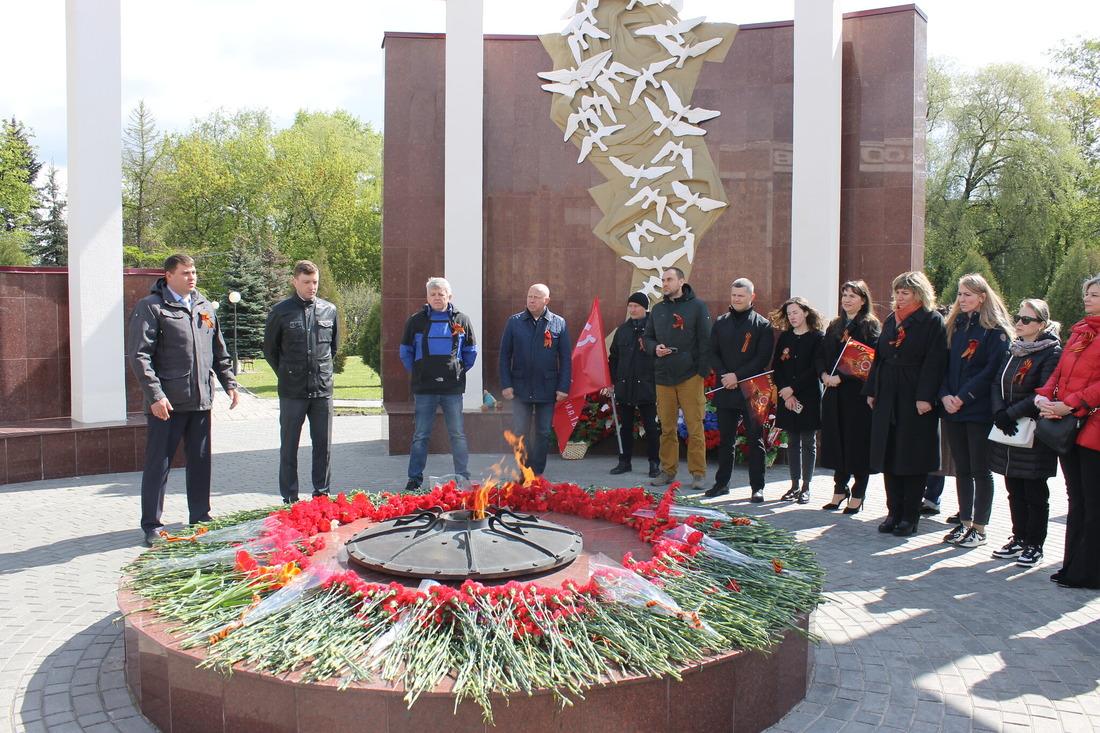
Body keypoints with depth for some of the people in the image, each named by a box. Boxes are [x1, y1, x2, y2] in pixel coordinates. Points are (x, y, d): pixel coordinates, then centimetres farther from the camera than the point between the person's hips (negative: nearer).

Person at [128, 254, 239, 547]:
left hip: (200, 400, 6)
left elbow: (219, 352, 21)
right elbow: (139, 356, -11)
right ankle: (151, 525, 12)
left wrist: (229, 383, 14)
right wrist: (155, 395, -18)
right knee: (158, 464, 2)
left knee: (201, 462, 12)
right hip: (166, 403, -6)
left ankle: (200, 517, 24)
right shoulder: (150, 307, -5)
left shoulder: (205, 307, 14)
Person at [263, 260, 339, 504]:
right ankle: (289, 498, 14)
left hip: (323, 389, 2)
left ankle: (321, 493, 19)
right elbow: (270, 349, 8)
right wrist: (286, 374, 9)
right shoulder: (281, 311, -2)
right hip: (292, 391, -2)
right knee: (289, 446, 5)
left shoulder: (329, 310, 6)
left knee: (323, 445, 8)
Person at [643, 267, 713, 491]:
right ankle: (668, 470, 16)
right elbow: (647, 338, 21)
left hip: (690, 377, -4)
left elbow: (706, 341, -2)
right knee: (667, 427, 7)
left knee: (695, 427, -3)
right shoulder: (658, 309, 15)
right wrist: (654, 348, -2)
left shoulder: (697, 306, 0)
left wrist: (703, 371, -9)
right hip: (663, 377, 4)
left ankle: (698, 474, 4)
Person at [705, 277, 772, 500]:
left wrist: (737, 375, -15)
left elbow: (763, 358, -8)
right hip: (726, 391, 4)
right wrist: (724, 375, -8)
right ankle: (722, 482, 20)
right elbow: (713, 352, 8)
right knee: (725, 440, 11)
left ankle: (757, 487, 9)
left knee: (755, 441, 2)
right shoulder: (721, 322, 12)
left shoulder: (762, 325, -1)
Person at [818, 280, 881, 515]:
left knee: (858, 441, -1)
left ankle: (857, 495, 7)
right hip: (834, 393, 6)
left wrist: (841, 377, -18)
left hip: (858, 392, -6)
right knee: (837, 440, 8)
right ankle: (840, 489, 18)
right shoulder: (834, 326, 16)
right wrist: (825, 374, -6)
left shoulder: (871, 326, -3)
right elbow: (822, 354, 14)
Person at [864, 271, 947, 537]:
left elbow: (934, 362, -12)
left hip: (915, 398, -6)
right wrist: (871, 391, 8)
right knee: (888, 454, 6)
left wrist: (925, 397, -20)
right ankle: (894, 512, 15)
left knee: (913, 455, 1)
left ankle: (910, 517, 9)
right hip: (887, 397, 6)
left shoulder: (933, 321, -5)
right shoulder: (891, 319, 14)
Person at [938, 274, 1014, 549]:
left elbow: (992, 370, -13)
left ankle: (979, 529, 7)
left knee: (980, 471, 0)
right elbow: (943, 363, 10)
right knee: (962, 469, 11)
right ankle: (965, 523, 19)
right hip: (952, 409, 6)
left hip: (980, 410, -6)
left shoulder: (995, 330, -6)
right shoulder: (953, 326, 13)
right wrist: (945, 395, -5)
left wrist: (963, 397, -16)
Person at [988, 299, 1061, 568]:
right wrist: (999, 413, -9)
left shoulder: (1052, 353, -9)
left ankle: (1034, 545, 12)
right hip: (1008, 431, 6)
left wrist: (1011, 414, -17)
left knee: (1035, 492, 2)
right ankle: (1019, 538, 24)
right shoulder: (1013, 350, 12)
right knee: (1014, 489, 13)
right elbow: (997, 384, 7)